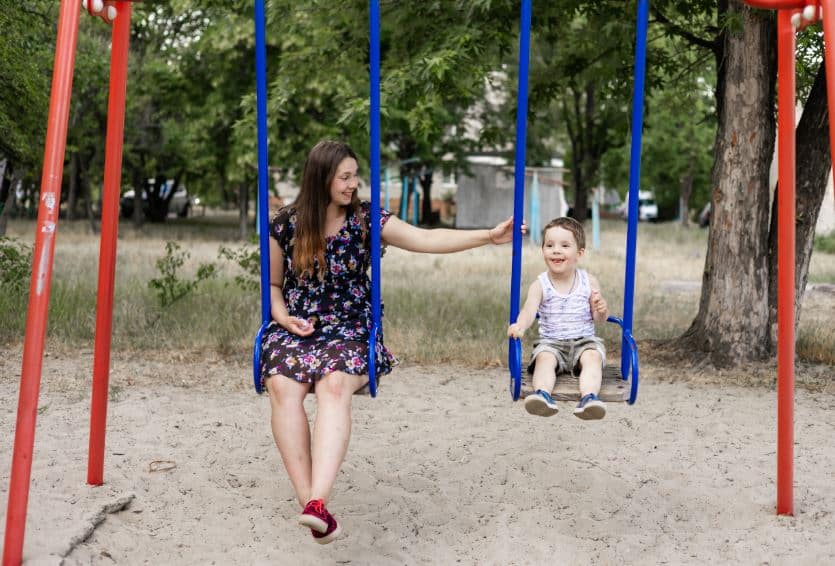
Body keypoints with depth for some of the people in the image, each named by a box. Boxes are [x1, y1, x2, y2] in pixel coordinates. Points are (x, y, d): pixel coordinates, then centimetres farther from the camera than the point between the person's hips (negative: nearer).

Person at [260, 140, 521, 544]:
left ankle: (317, 502, -45)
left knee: (334, 385, -35)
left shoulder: (365, 219, 3)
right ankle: (308, 502, -31)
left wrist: (488, 236, -15)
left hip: (350, 329, -1)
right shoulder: (284, 226, 5)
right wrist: (283, 317, -6)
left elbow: (427, 239, -6)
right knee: (282, 387, -32)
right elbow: (273, 285, 15)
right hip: (294, 328, 1)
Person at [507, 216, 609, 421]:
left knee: (593, 357, -30)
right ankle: (543, 395, -50)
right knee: (544, 358, -30)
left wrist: (601, 310, -19)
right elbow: (529, 310, -20)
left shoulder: (588, 281, 1)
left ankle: (588, 397, -48)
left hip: (584, 340, 0)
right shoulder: (540, 285, -4)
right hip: (551, 342, 0)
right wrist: (520, 326, -43)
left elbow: (598, 318, 7)